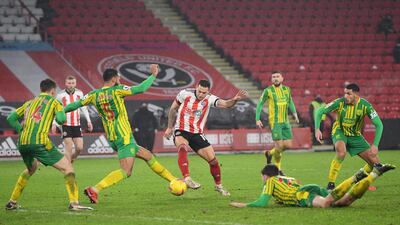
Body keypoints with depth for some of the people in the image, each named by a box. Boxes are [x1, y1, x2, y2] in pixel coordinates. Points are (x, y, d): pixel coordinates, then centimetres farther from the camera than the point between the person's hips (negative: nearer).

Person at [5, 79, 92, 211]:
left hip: (22, 143, 6)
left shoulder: (29, 103, 25)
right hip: (40, 143, -6)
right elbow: (61, 119, -5)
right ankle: (73, 203, -15)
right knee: (67, 167, 0)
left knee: (31, 169, 34)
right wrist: (61, 111, 16)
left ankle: (12, 202, 33)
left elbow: (11, 118, 23)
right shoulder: (54, 102, 11)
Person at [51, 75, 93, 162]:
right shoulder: (60, 95, -6)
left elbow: (83, 108, 15)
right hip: (65, 125, -3)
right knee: (69, 148, -9)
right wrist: (54, 123, -12)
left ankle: (71, 158, 28)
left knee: (79, 148, -1)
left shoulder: (79, 93, 4)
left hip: (77, 125, 3)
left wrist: (88, 121, 11)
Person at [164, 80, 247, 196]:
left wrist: (235, 99, -46)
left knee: (213, 160, 0)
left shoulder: (209, 99, -7)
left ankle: (218, 185, 24)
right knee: (183, 148, -37)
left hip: (197, 134, 3)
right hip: (181, 131, -3)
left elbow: (225, 104, -25)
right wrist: (170, 127, 11)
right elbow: (173, 108, 7)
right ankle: (187, 179, -46)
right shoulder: (185, 94, -9)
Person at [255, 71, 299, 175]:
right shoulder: (268, 91, -5)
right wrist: (257, 119, -7)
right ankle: (277, 168, 10)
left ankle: (270, 153, 29)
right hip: (275, 122, -5)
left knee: (288, 145, 3)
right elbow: (260, 104, -1)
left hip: (285, 122, 5)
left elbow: (290, 102, 22)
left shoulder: (287, 89, 8)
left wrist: (294, 113, 8)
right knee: (279, 145, -10)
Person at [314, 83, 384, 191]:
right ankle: (331, 184, -26)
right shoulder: (340, 102, -21)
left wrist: (375, 145, -28)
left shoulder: (365, 105, -20)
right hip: (340, 132, -3)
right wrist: (317, 129, -26)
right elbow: (320, 112, -12)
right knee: (341, 152, -37)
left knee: (375, 162, -6)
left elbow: (379, 125, -18)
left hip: (355, 135, 3)